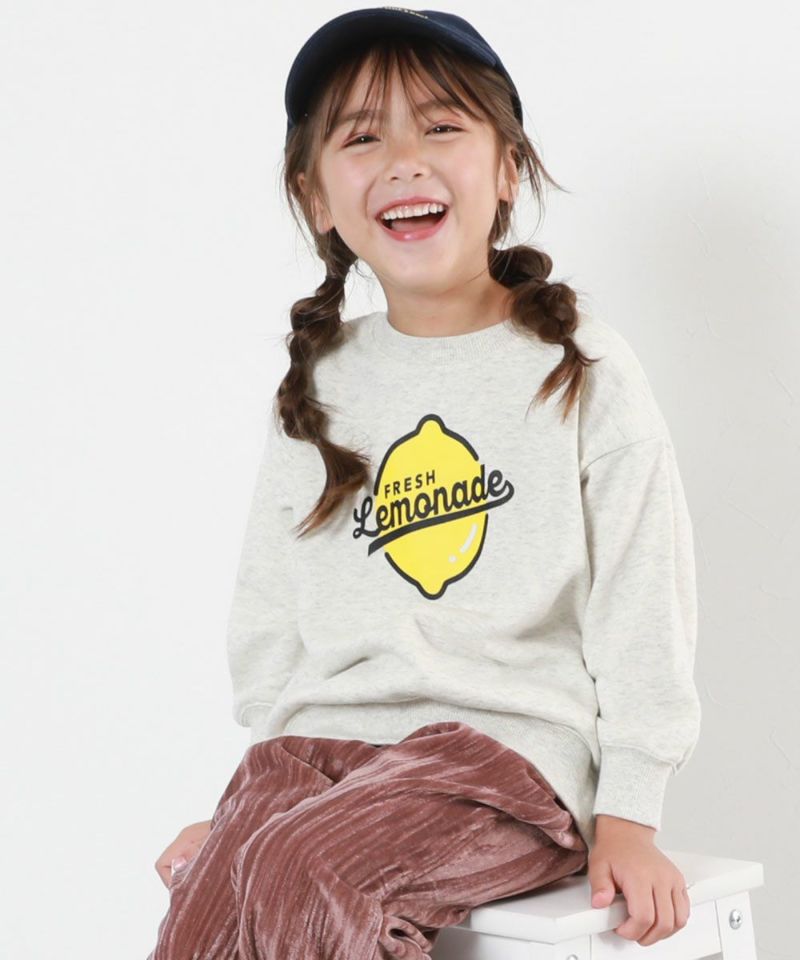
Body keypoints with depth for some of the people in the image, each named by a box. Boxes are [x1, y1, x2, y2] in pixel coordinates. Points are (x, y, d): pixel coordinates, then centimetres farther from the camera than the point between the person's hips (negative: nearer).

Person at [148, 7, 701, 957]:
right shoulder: (316, 393, 14)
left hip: (511, 744, -4)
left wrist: (628, 816, -3)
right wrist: (245, 800, 12)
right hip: (320, 741, 4)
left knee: (295, 871, -31)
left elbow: (642, 607, 1)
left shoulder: (582, 371, 2)